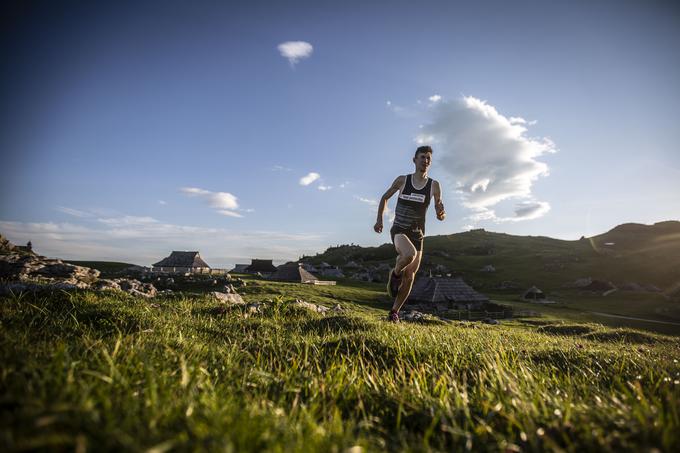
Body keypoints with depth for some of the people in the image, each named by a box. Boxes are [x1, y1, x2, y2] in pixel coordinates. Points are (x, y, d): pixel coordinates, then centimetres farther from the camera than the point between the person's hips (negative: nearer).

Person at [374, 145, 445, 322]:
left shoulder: (434, 185, 0)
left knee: (409, 277, 4)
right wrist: (379, 219, -1)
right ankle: (395, 273, -3)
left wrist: (441, 214, -19)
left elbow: (439, 208, 6)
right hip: (399, 230, -3)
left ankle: (394, 311, 21)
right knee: (410, 254, -36)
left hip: (417, 234, 3)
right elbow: (385, 197, 11)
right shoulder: (402, 180, -1)